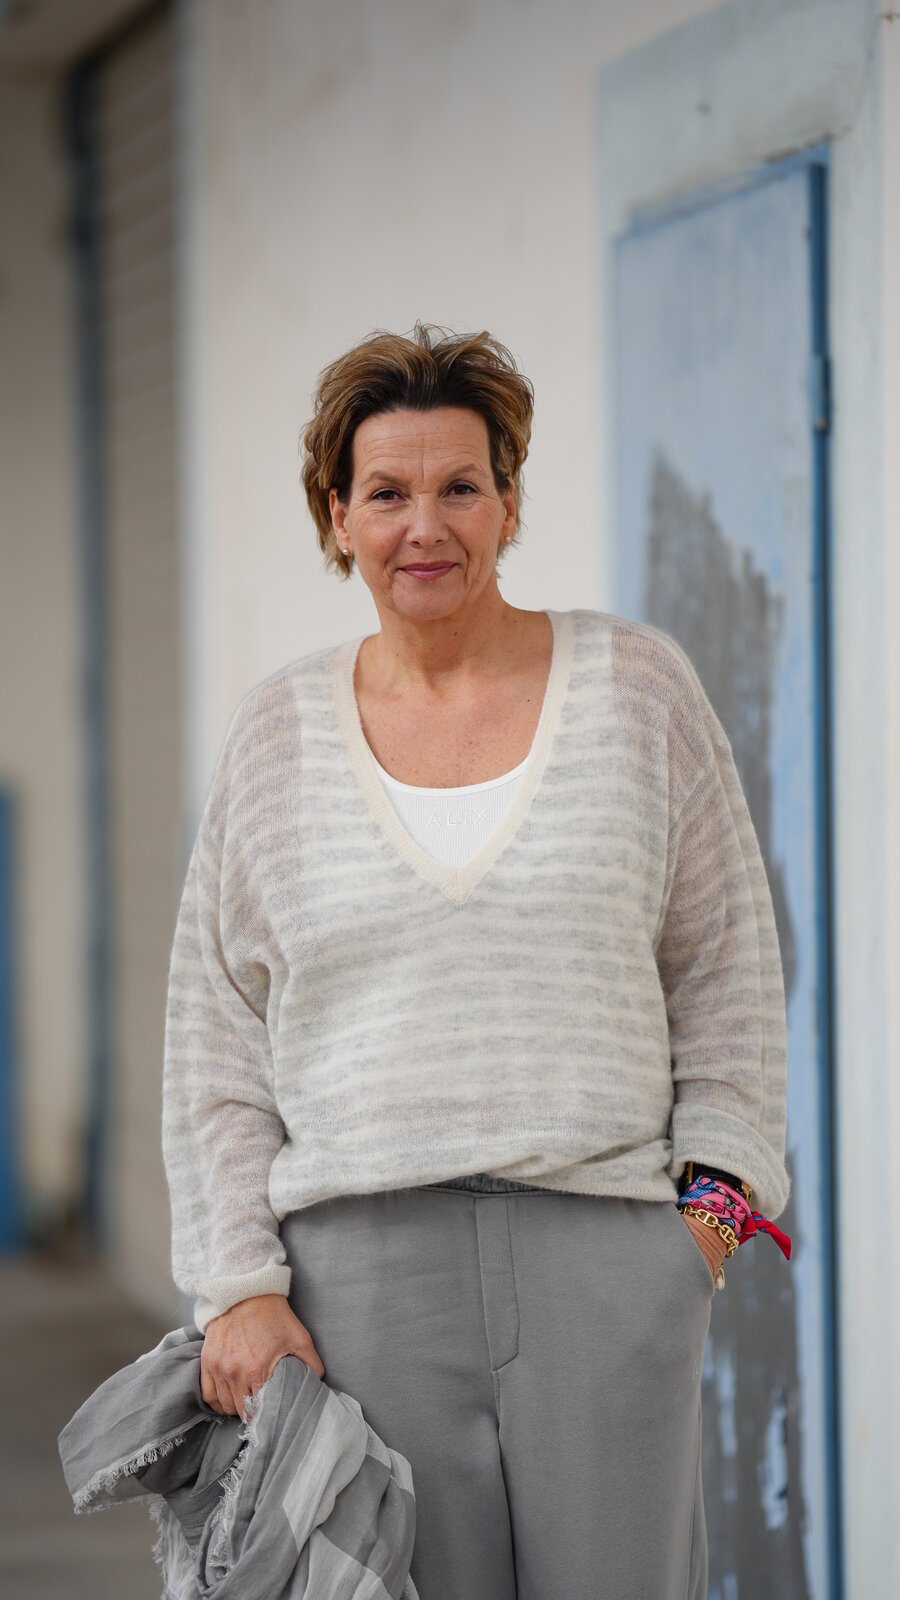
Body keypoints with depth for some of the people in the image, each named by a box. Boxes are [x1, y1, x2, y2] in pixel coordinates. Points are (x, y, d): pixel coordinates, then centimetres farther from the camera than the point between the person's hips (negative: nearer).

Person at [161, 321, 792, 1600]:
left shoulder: (637, 686, 7)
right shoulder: (278, 736, 9)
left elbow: (726, 975, 10)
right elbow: (216, 1039, 9)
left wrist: (716, 1193, -1)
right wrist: (237, 1285, 0)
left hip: (603, 1248, -1)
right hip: (360, 1259, 1)